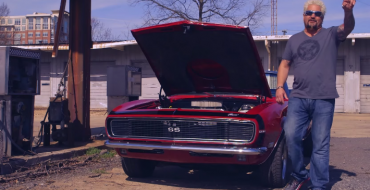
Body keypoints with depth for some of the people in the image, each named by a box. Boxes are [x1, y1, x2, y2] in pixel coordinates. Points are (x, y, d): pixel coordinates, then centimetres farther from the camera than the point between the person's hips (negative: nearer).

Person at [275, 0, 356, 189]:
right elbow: (285, 64, 19)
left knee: (320, 144, 0)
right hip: (298, 98, 2)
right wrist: (279, 86, 4)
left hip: (324, 100, -2)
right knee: (291, 135, -11)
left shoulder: (331, 35, 9)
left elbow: (347, 28, -11)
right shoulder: (294, 39, 18)